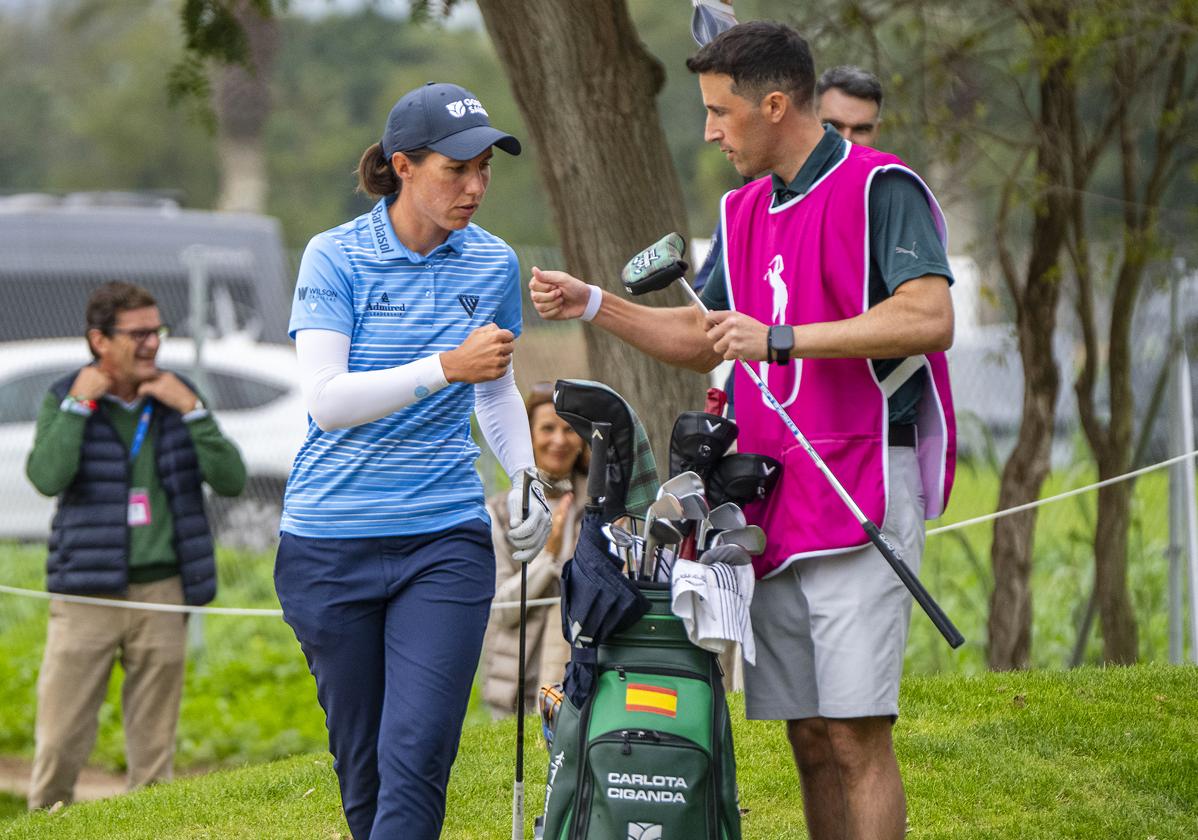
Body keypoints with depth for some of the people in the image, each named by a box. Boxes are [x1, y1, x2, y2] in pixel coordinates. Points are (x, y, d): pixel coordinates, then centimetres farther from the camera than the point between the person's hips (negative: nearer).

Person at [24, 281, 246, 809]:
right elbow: (47, 478, -17)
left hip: (162, 590, 2)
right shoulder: (64, 399, 0)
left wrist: (191, 410, -9)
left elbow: (231, 480, -1)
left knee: (154, 745, 6)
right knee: (59, 741, -4)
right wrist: (80, 404, -15)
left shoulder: (177, 397, 7)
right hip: (88, 592, -2)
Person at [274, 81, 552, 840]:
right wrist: (447, 367, -26)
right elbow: (327, 400, -18)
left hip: (446, 539, 1)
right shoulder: (336, 257, -6)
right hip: (331, 542, -1)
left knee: (417, 763, -13)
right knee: (362, 763, 8)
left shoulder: (494, 265, 5)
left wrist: (526, 479, 7)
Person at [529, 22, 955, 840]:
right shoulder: (747, 212, 19)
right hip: (774, 509, 8)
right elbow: (703, 340, 28)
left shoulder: (880, 189, -8)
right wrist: (595, 305, 17)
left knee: (855, 735, -12)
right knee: (810, 737, 7)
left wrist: (783, 338, -22)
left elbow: (930, 317, -21)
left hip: (861, 494, -8)